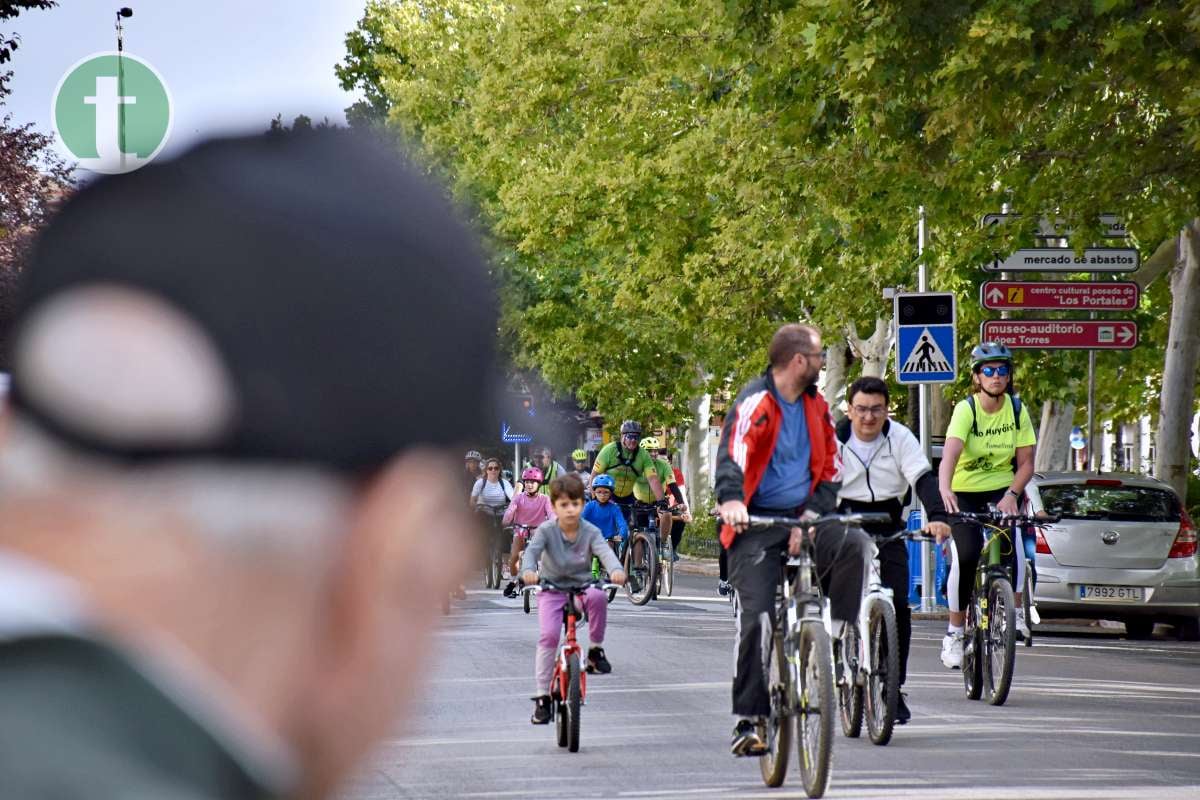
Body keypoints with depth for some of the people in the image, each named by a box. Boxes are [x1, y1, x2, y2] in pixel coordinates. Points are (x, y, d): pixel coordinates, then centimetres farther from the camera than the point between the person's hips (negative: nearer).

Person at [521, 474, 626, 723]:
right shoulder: (546, 530, -10)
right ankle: (542, 697, -11)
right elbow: (532, 550, -26)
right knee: (548, 635, -22)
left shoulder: (590, 532, -7)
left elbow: (605, 551, -24)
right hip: (551, 591, 0)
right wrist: (528, 570, -50)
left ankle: (595, 650, -13)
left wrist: (615, 569, -48)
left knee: (598, 597, -35)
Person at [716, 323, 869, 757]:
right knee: (756, 617, -14)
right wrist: (731, 502, -43)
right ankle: (749, 722, -9)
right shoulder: (754, 402, -8)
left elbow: (830, 470, 10)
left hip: (803, 520, 4)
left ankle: (836, 640, -17)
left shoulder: (816, 407, 11)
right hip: (757, 523, -4)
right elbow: (732, 456, -23)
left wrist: (810, 518, -8)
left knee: (853, 543, -26)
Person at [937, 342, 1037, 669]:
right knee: (966, 554, -21)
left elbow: (1026, 462, -4)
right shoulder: (965, 410, -16)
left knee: (1010, 537, -28)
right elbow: (950, 453, -33)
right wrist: (944, 491, -51)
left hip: (1002, 489, 2)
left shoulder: (1017, 410, -5)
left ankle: (1014, 611, -14)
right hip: (964, 493, -2)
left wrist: (1011, 494, -23)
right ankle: (955, 631, -6)